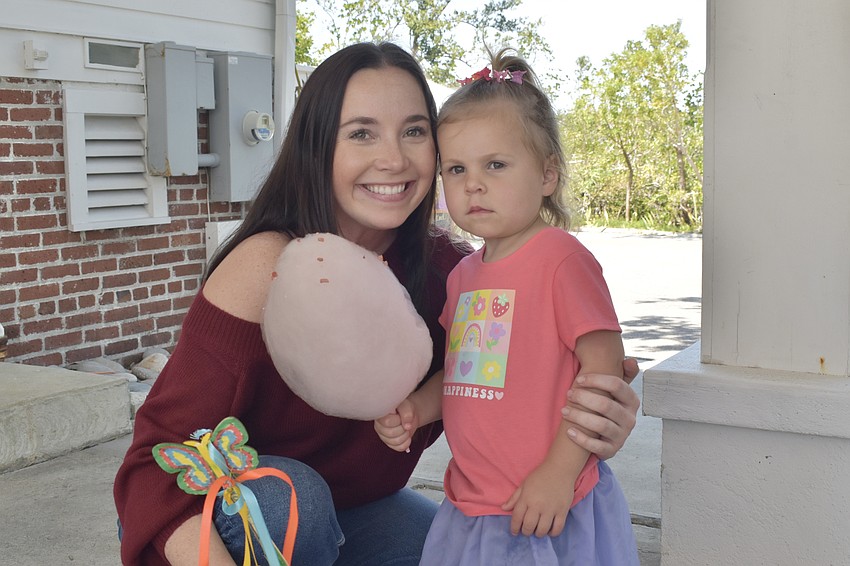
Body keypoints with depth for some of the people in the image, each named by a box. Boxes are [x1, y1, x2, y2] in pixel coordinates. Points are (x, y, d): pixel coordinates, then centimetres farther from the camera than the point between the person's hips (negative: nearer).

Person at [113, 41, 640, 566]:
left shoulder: (447, 268, -13)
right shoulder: (268, 266, -27)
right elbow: (158, 457, -29)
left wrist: (595, 426, -35)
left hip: (349, 509, 5)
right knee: (292, 493, -34)